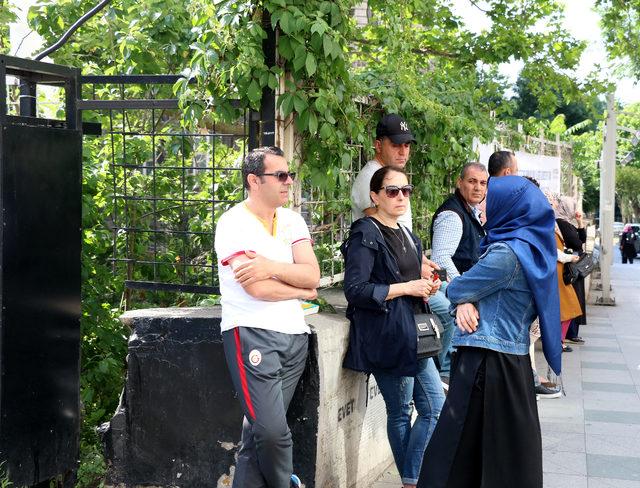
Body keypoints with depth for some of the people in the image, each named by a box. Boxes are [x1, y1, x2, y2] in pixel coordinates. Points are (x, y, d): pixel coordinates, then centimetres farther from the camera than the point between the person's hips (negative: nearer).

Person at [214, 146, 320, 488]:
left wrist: (272, 267, -16)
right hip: (252, 334, -6)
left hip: (294, 335, 6)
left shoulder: (292, 221, 12)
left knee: (260, 430, 8)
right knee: (273, 430, -11)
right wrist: (300, 289, -1)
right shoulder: (234, 223, -7)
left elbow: (313, 275, 0)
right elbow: (256, 288, -16)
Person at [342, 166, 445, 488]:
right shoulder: (366, 234, -9)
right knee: (401, 414, 1)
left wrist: (425, 288, 7)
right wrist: (407, 287, -16)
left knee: (435, 408, 8)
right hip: (387, 337, -9)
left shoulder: (406, 235, 17)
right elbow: (356, 290, -18)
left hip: (413, 334, 9)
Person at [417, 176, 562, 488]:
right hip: (515, 356, 9)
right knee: (510, 451, 15)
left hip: (486, 362, -9)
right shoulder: (531, 247, 11)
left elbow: (457, 289, -8)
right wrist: (466, 301, -5)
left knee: (455, 452, -2)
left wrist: (460, 296, 14)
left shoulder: (506, 253, -18)